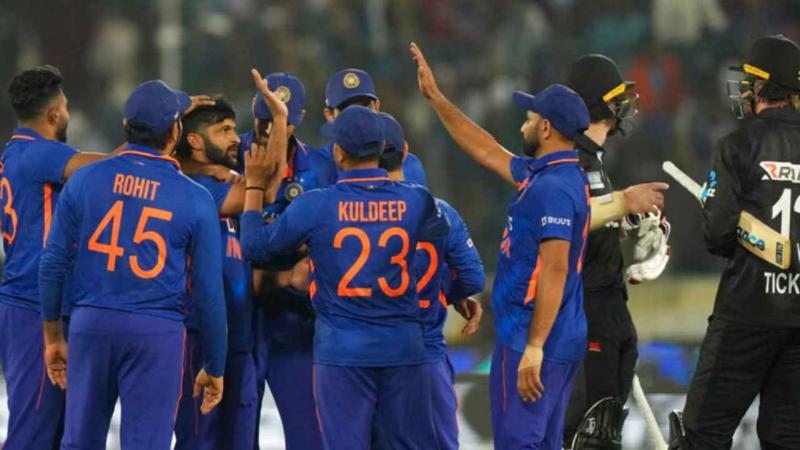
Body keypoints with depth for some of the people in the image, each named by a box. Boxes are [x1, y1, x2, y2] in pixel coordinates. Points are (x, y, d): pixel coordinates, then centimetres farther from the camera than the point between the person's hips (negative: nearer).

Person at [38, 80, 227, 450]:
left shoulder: (85, 180, 1)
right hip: (158, 334, -2)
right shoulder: (195, 199, -4)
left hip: (91, 323, 3)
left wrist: (53, 336, 15)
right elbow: (208, 293, -1)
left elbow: (53, 264, 4)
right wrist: (215, 367, 9)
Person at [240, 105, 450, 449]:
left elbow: (254, 245, 3)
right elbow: (441, 229, 23)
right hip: (403, 349, 2)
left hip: (341, 352, -2)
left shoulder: (314, 206, -8)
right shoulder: (415, 202, -1)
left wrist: (253, 188, 16)